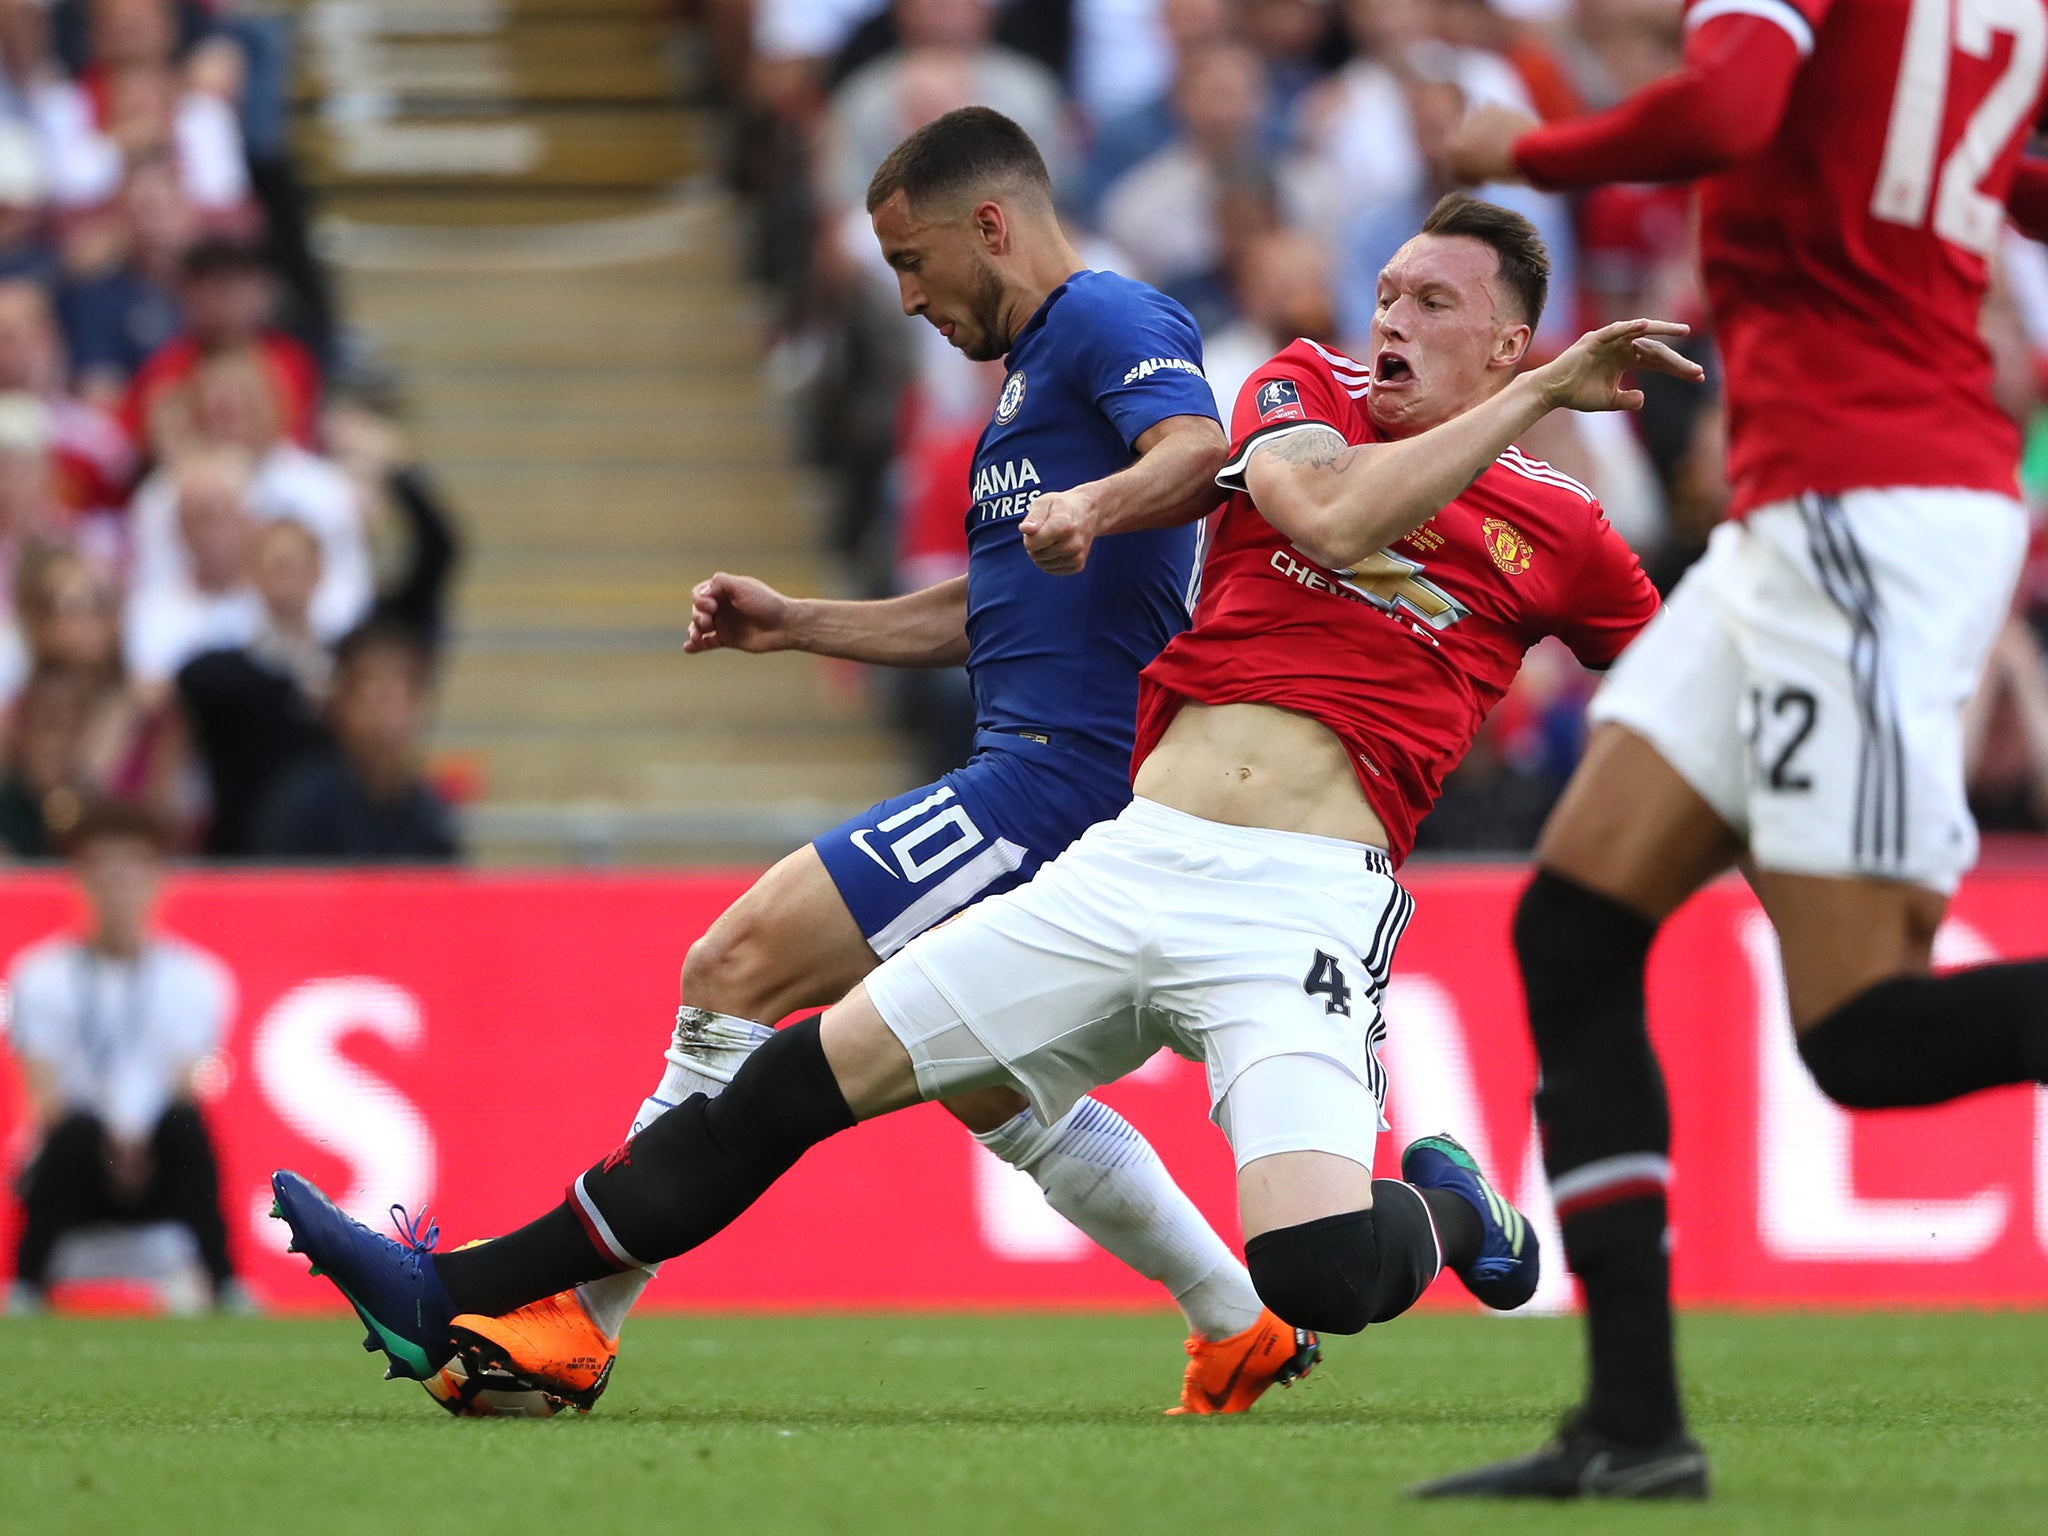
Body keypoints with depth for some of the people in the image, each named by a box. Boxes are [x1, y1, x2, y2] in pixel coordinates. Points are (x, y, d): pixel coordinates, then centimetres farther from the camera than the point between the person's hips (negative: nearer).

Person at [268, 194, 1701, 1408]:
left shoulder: (1558, 532, 9)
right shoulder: (1306, 389, 15)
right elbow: (1331, 518, -3)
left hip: (1304, 906, -3)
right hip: (1137, 855, 3)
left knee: (1317, 1270, -26)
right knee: (809, 1074, -1)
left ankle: (1444, 1207, 12)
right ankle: (456, 1298, 8)